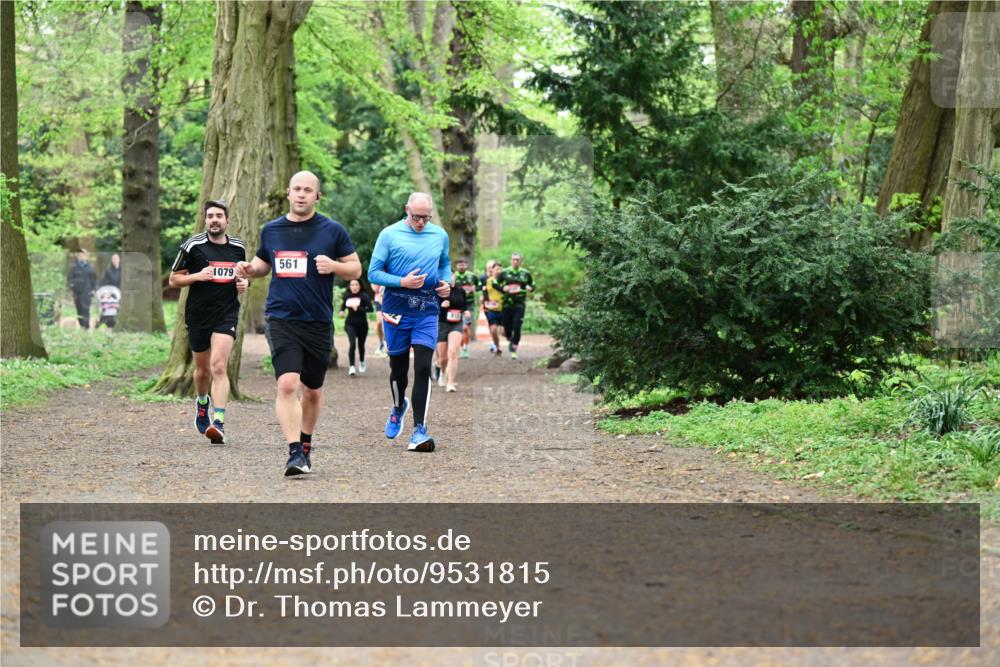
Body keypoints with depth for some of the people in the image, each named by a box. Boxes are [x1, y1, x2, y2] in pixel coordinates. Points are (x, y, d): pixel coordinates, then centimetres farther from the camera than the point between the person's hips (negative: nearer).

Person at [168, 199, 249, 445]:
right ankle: (202, 404, 45)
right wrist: (197, 276, -15)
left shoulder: (238, 247, 7)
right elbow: (173, 279, 2)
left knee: (218, 366, -17)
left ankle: (218, 423, -23)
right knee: (203, 370, 13)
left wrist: (244, 282, 2)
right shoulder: (193, 246, -3)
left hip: (227, 315, 0)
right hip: (198, 314, 0)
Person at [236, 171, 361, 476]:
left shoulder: (333, 231, 1)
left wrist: (334, 266, -17)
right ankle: (294, 453, -17)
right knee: (287, 384, -18)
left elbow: (356, 269, 4)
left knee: (312, 390, 14)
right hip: (281, 321, 0)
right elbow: (263, 262, 24)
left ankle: (305, 444, 35)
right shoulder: (271, 230, 8)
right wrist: (250, 269, 2)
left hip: (319, 323, 0)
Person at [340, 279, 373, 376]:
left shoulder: (364, 296, -13)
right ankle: (352, 367, -16)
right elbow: (344, 304, 20)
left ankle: (362, 363, 41)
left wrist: (358, 309, -33)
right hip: (350, 324, 1)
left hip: (362, 324, -1)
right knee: (352, 344, -17)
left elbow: (370, 308, -23)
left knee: (361, 345, 14)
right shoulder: (347, 295, -1)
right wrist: (342, 310, 0)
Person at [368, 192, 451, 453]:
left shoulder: (440, 236, 7)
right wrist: (402, 282, -18)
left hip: (427, 311, 1)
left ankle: (419, 430, -11)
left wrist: (446, 282, 2)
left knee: (423, 368, -11)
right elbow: (373, 273, -4)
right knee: (398, 367, 11)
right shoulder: (389, 234, -4)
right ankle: (398, 407, 43)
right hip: (396, 310, -1)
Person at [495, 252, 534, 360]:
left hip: (520, 304, -1)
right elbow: (495, 283, 11)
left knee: (517, 327, -12)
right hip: (507, 303, 1)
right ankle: (510, 341, 37)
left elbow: (533, 285, 18)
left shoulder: (526, 273, 7)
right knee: (507, 327, 4)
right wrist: (502, 288, -7)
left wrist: (530, 288, -6)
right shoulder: (504, 273, 5)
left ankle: (514, 349, -3)